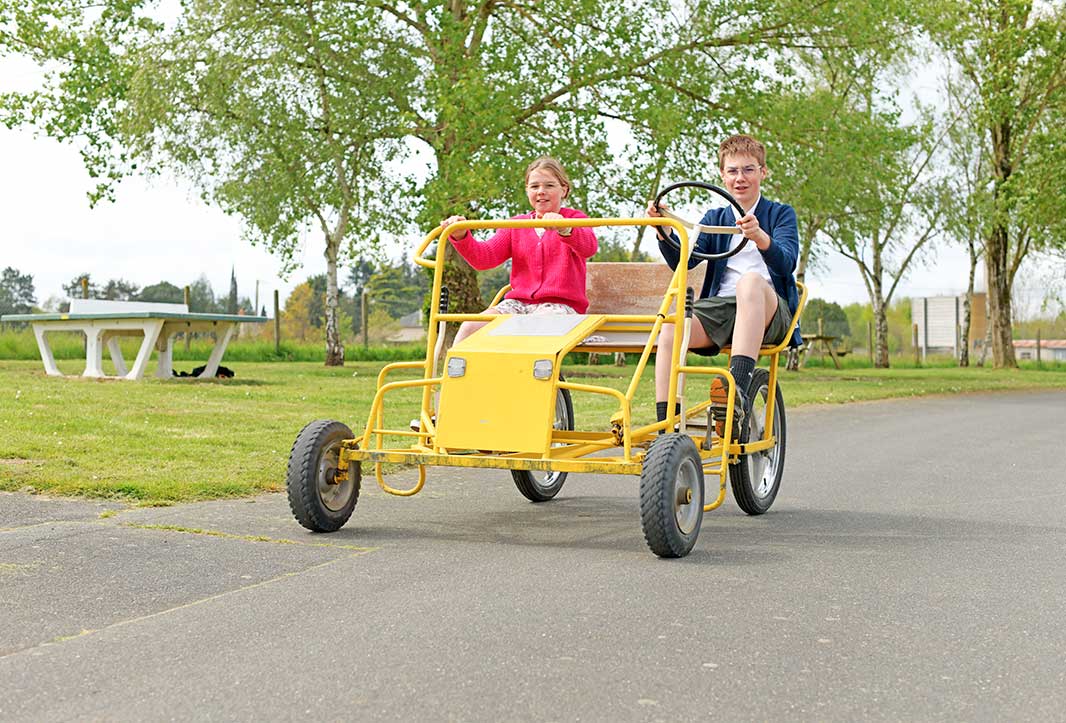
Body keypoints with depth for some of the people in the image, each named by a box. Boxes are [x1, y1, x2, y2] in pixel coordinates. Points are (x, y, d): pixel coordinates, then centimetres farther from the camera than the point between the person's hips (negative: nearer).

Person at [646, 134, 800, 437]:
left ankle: (738, 391, -50)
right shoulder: (714, 218, 22)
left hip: (768, 311, -3)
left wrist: (760, 237, -31)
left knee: (750, 281, -38)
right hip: (719, 307, 3)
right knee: (670, 327, -28)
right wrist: (664, 231, -14)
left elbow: (786, 262, -9)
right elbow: (683, 261, 6)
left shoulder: (781, 214, 12)